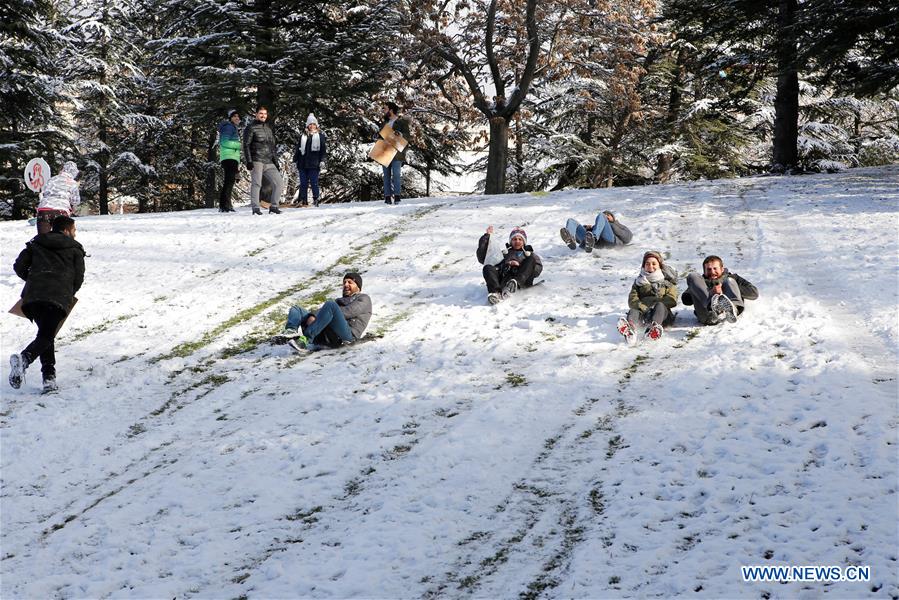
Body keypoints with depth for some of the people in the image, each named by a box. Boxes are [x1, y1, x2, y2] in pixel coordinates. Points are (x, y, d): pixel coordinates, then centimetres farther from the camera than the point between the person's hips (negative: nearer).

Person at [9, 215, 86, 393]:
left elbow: (19, 266, 14)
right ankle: (23, 359, -35)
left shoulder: (36, 244, 21)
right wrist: (68, 294, 26)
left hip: (32, 297, 3)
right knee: (46, 336, -4)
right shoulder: (75, 249, 14)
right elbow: (78, 278, 8)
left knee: (46, 334, 16)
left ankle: (49, 378, 5)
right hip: (58, 298, -3)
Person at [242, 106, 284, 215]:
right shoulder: (251, 128, 2)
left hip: (269, 163, 6)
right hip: (256, 161, -6)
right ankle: (255, 208, -7)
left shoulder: (269, 128, 22)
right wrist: (248, 161, -14)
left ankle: (274, 206, 8)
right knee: (256, 184, -10)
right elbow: (246, 145, -4)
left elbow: (273, 147, 26)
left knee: (279, 183, -1)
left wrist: (276, 162, 19)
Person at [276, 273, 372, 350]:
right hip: (326, 337, 6)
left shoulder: (363, 298, 21)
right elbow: (321, 310, 20)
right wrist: (313, 316, -6)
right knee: (295, 309, 1)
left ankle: (306, 339, -44)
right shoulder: (339, 300, 41)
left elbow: (348, 312, -1)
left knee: (330, 304, -32)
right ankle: (292, 330, -34)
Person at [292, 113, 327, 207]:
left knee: (314, 182, -5)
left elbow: (324, 150, 4)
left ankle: (315, 199, 4)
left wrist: (322, 160, -6)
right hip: (302, 164, 3)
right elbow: (297, 150, 18)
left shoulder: (320, 136, 7)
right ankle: (304, 201, 6)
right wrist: (295, 161, 12)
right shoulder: (302, 137, 15)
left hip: (314, 165, -3)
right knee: (303, 183, 2)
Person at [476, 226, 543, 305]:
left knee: (532, 258, -22)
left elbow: (538, 268, 13)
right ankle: (496, 293, -53)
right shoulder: (504, 252, 36)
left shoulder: (529, 254, 33)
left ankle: (515, 283, -46)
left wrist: (520, 265, -1)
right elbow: (482, 258, 25)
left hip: (522, 280, -1)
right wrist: (487, 236, 20)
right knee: (488, 268, -25)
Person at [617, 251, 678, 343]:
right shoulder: (639, 281, 26)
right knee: (633, 311, -33)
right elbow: (632, 299, 9)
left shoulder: (668, 281, 23)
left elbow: (672, 300, 5)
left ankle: (652, 328, -68)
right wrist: (642, 307, -14)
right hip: (642, 311, 1)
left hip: (662, 312, -1)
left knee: (659, 306, -35)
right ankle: (630, 329, -70)